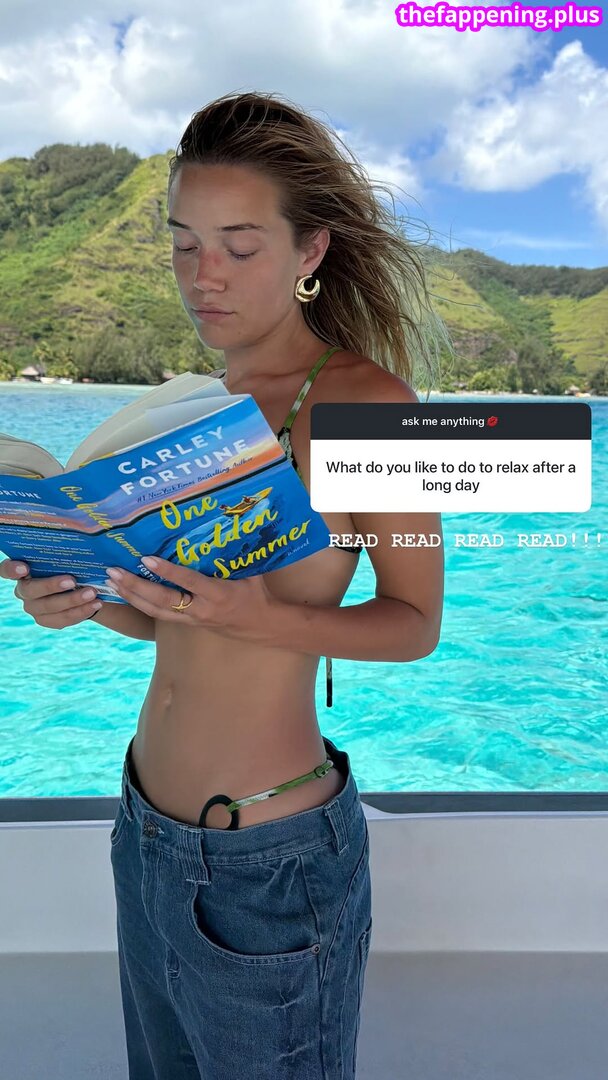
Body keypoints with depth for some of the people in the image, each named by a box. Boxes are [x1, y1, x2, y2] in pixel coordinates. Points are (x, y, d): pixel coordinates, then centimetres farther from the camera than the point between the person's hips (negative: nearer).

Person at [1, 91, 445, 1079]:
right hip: (146, 827, 7)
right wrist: (84, 598, -10)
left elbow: (416, 622, -10)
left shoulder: (367, 403, -15)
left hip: (272, 856, -6)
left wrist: (256, 617, -26)